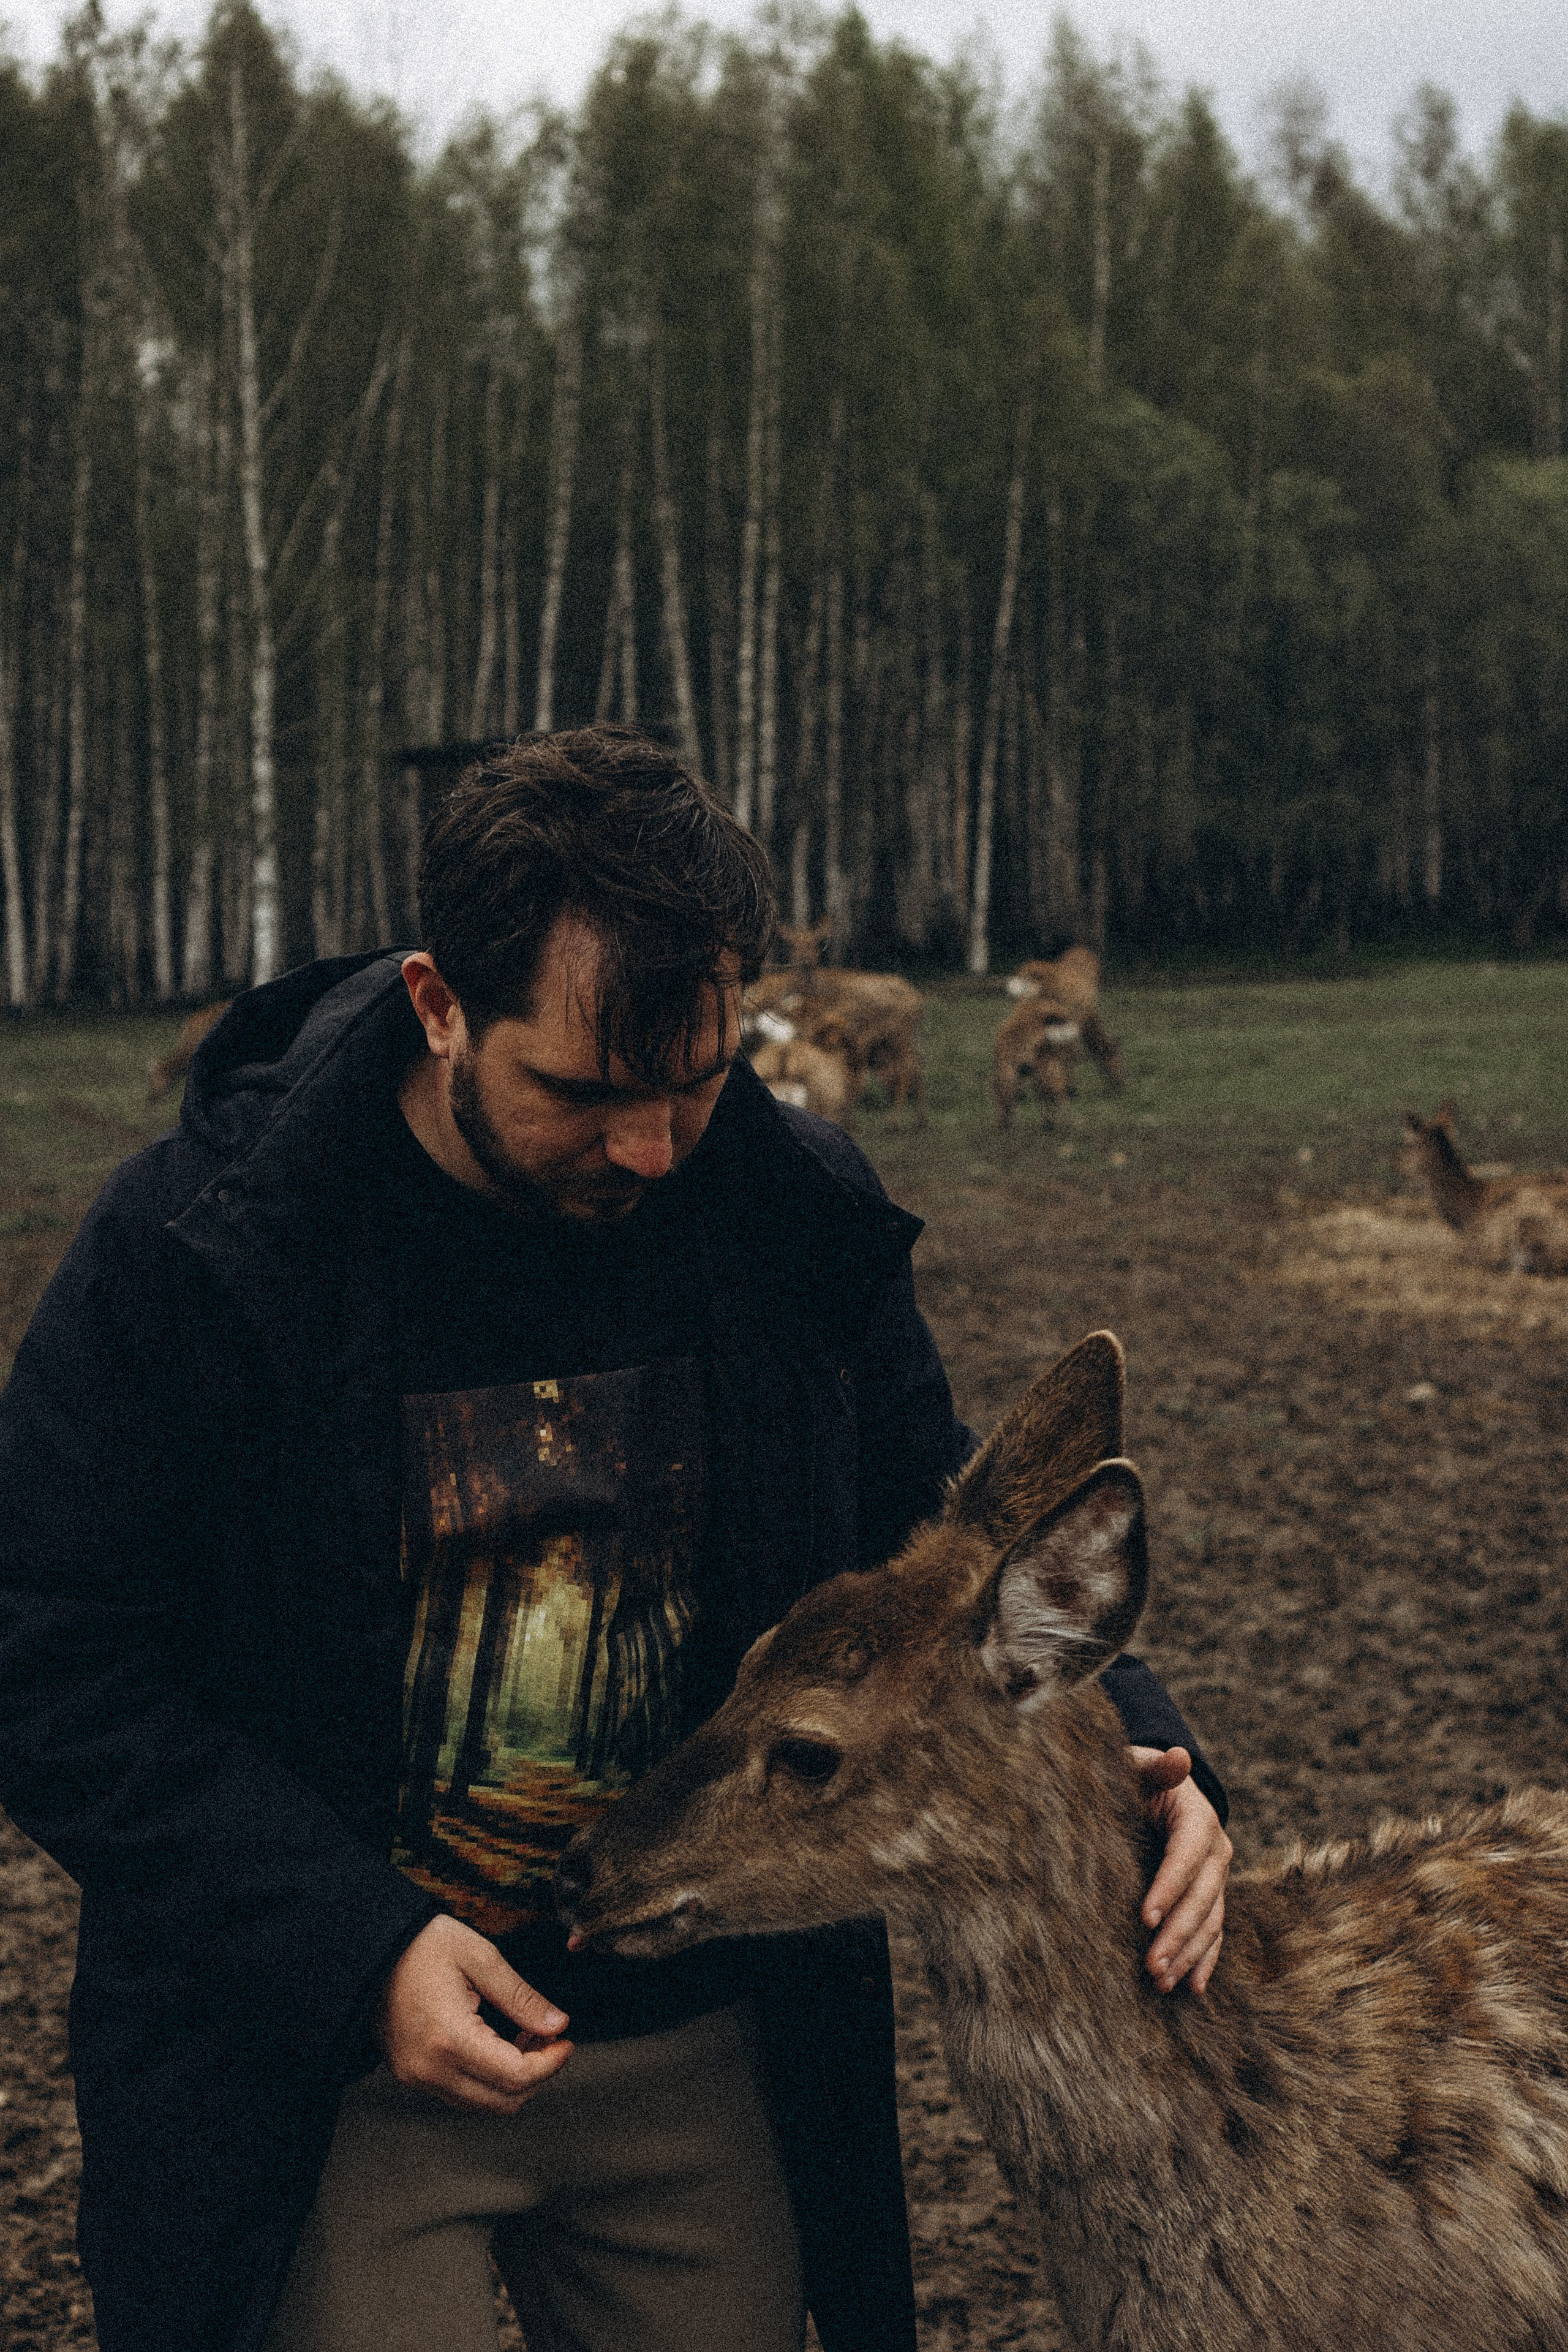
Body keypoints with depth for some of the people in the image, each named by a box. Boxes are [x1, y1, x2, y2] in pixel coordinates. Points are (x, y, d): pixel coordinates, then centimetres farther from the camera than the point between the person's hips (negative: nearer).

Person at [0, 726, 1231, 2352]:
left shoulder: (800, 1224, -6)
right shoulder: (194, 1251, -16)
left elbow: (935, 1545, 7)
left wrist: (1125, 1744, -12)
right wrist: (356, 1948, -21)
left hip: (705, 2052, 4)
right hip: (333, 2077, -3)